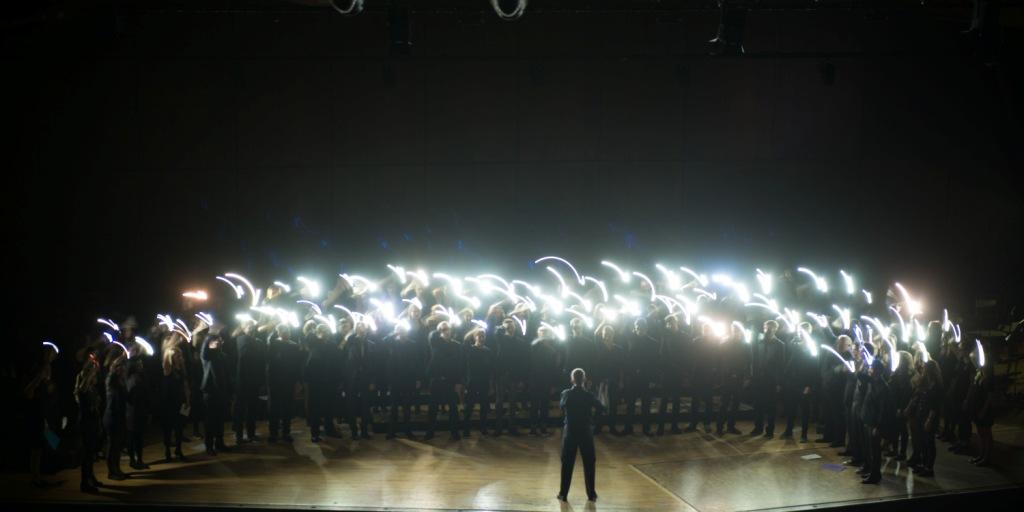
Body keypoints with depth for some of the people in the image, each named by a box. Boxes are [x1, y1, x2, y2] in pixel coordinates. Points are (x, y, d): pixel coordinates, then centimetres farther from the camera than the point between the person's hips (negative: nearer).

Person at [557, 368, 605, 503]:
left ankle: (563, 493, 10)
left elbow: (561, 406, 13)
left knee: (567, 464, 8)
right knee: (589, 464, 9)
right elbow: (602, 408, 2)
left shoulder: (566, 394, -7)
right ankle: (591, 494, 11)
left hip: (570, 432, 1)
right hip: (586, 433, -1)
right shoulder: (589, 395, -10)